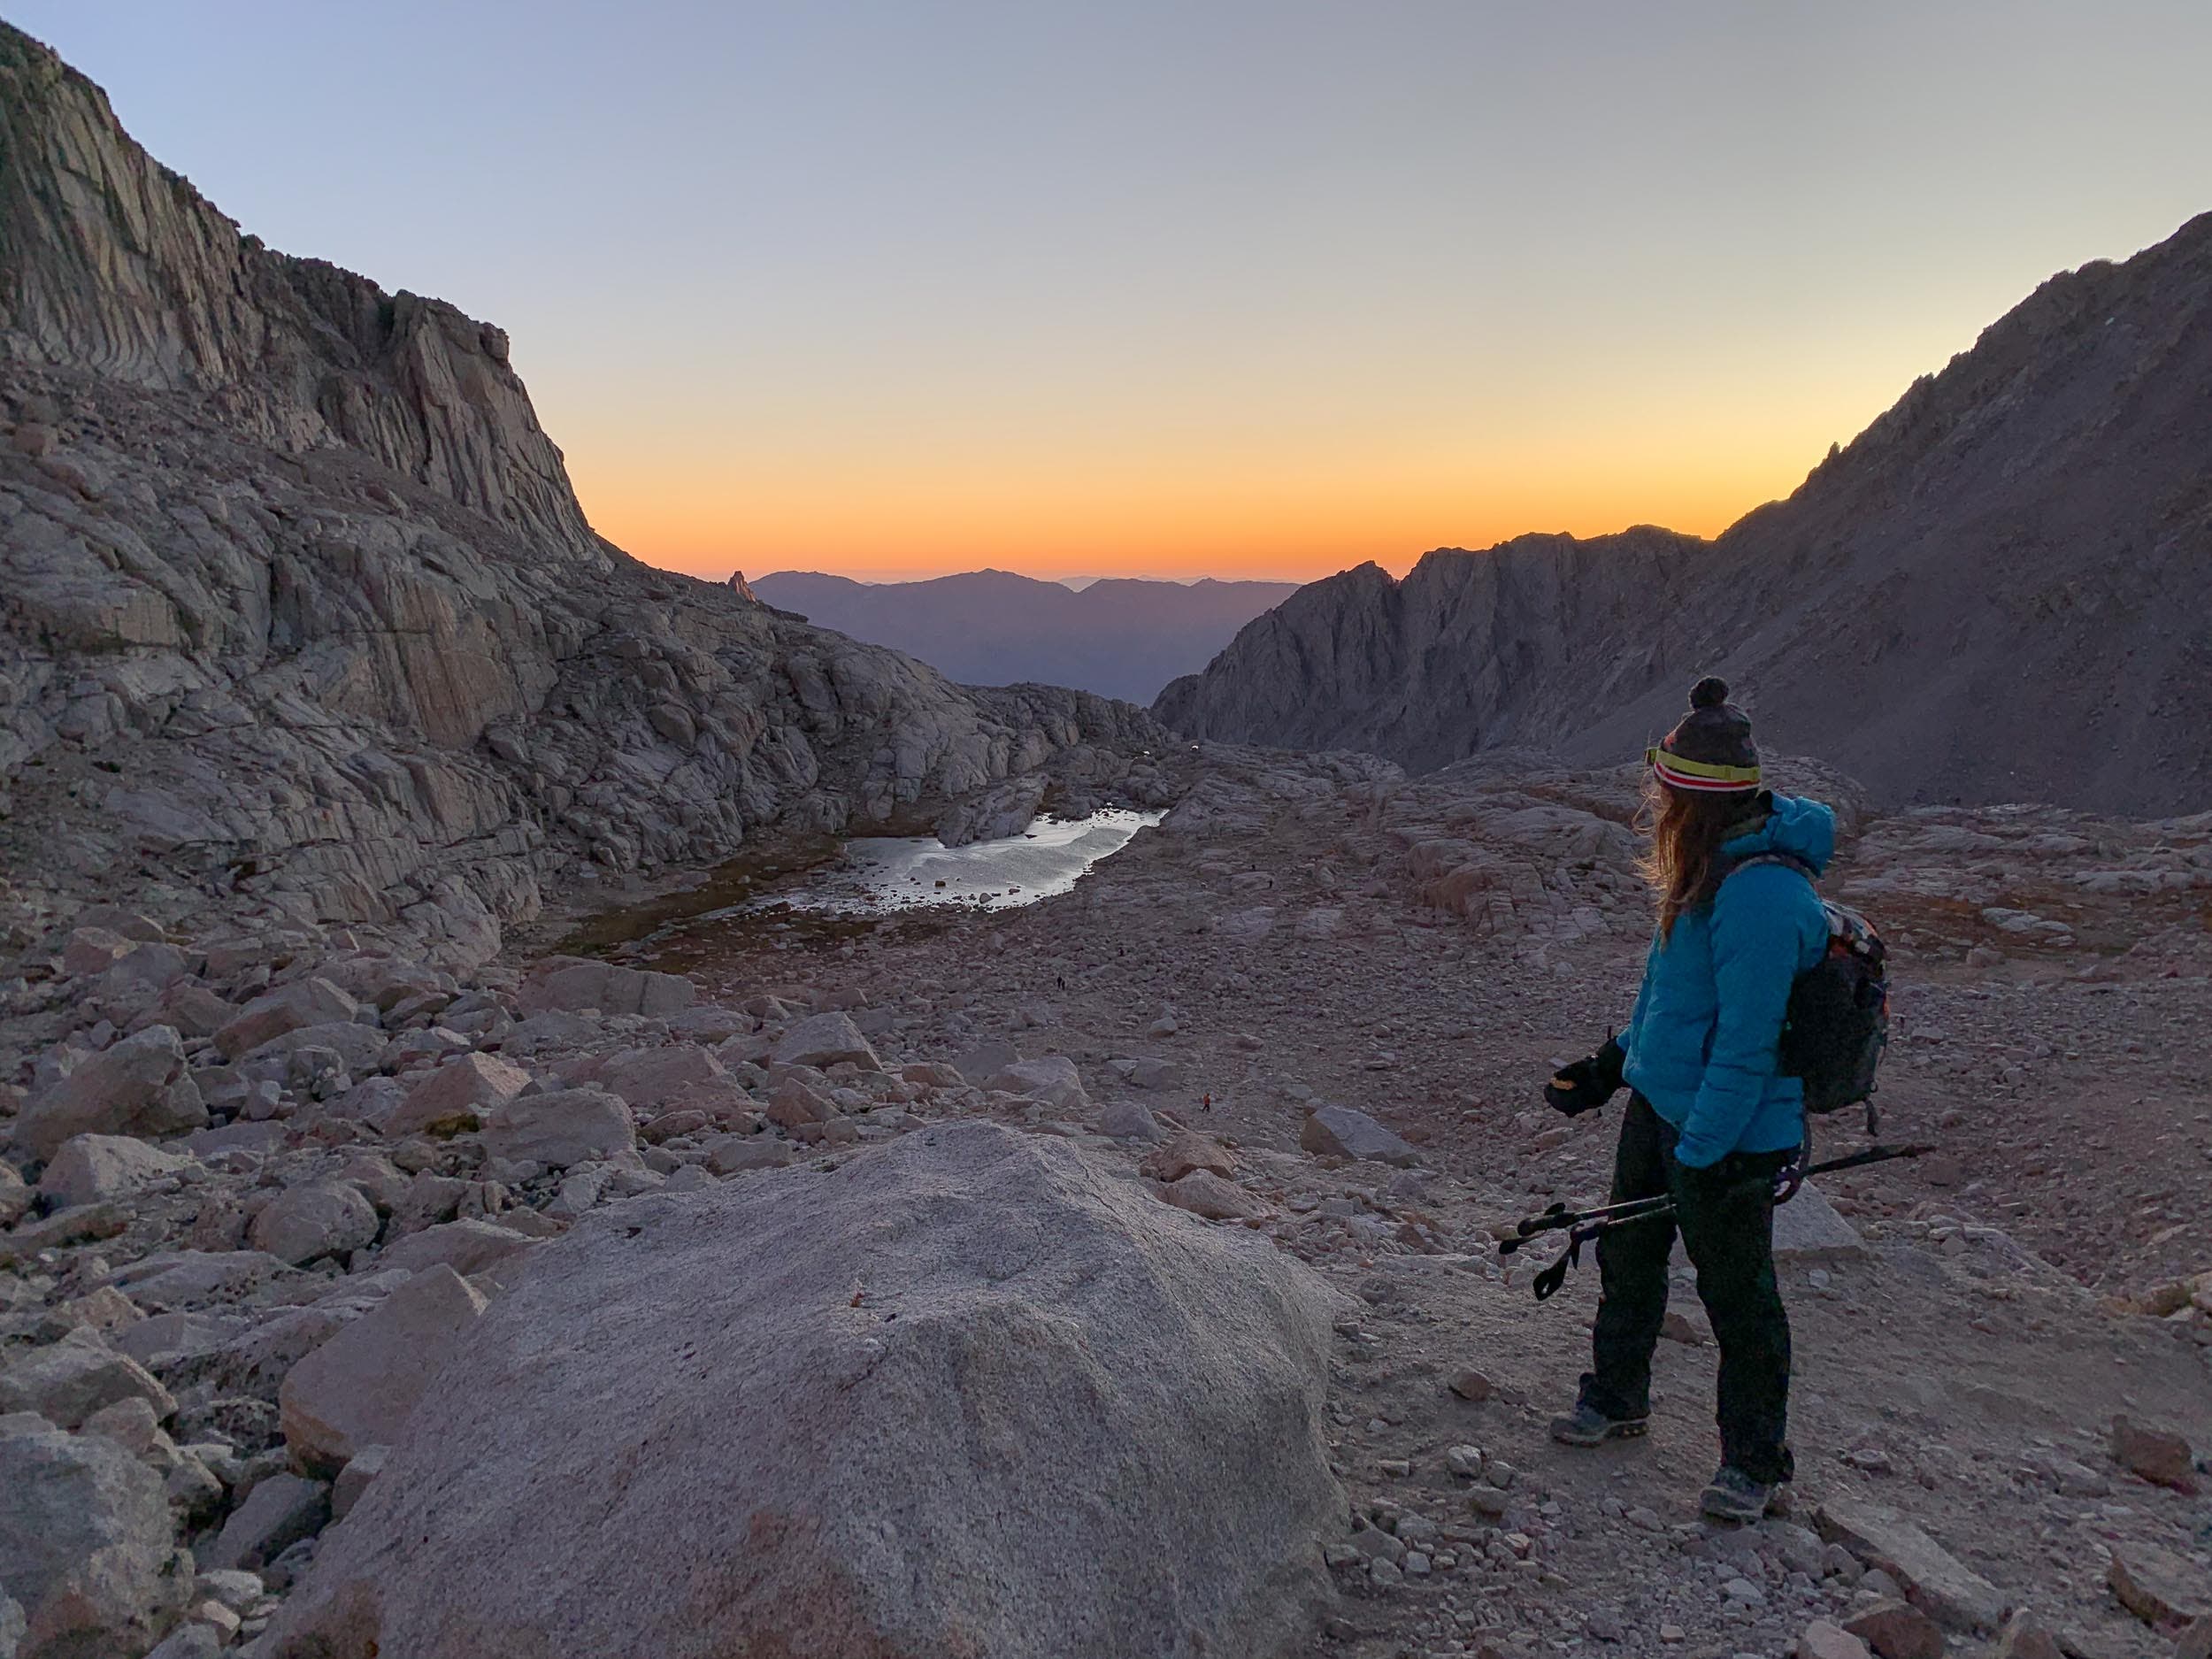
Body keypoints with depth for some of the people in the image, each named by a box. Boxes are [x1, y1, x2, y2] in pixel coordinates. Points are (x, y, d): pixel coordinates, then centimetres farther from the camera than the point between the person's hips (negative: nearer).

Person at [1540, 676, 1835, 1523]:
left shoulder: (1759, 892, -29)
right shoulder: (1712, 863, 3)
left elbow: (1747, 1045, -27)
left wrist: (1699, 1152, -23)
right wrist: (1614, 1064, 18)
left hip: (1729, 1134, -10)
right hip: (1660, 1102, 10)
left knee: (1736, 1295, 8)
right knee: (1628, 1254, 22)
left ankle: (1754, 1461, 29)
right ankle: (1617, 1397, 44)